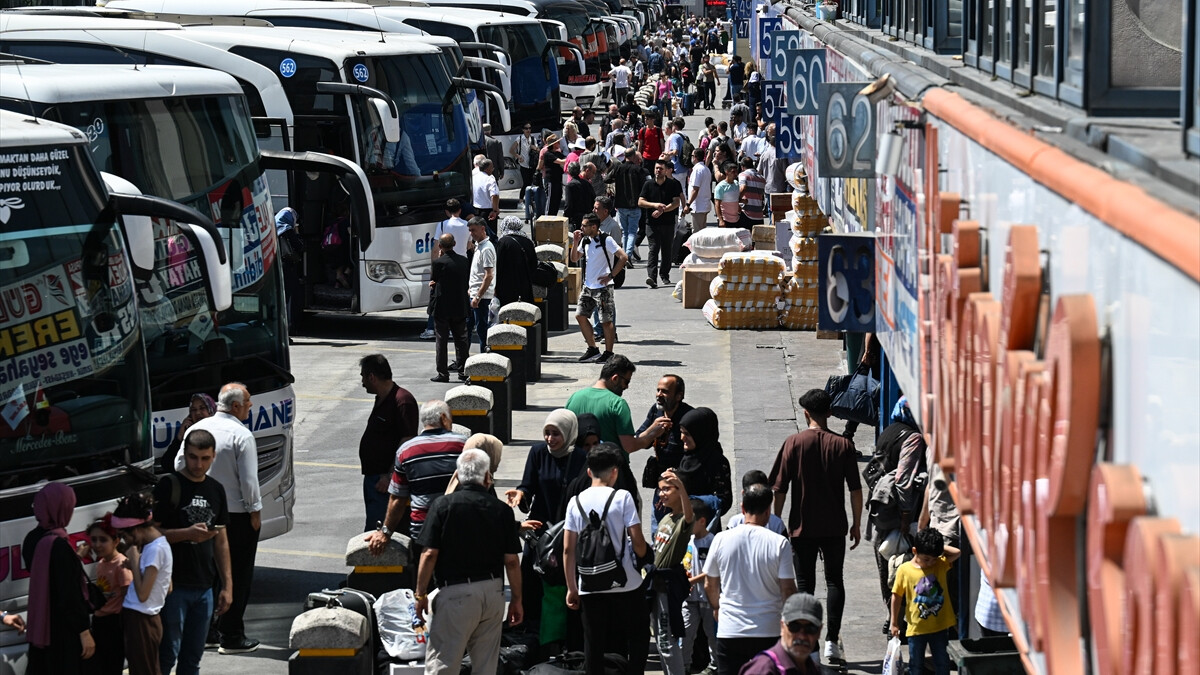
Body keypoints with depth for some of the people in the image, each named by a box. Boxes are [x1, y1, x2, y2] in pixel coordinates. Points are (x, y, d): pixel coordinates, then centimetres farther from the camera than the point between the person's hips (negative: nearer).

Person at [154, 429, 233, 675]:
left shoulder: (216, 490, 13)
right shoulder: (169, 486, -6)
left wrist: (227, 585, 13)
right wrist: (187, 533, -22)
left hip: (204, 588, 6)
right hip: (173, 585, -6)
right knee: (167, 655, -6)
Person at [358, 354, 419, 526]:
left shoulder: (402, 401, -18)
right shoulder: (382, 400, 14)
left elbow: (407, 443, -22)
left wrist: (390, 476, -23)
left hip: (385, 480, -11)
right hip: (373, 476, 11)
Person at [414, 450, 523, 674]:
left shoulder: (443, 506, -5)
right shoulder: (501, 510, 2)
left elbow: (429, 554, -8)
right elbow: (511, 561, 2)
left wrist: (420, 594, 1)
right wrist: (517, 600, 11)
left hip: (456, 594, -4)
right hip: (493, 593, 4)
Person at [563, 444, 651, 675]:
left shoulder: (576, 502, 2)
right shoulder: (622, 498, -7)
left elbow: (568, 549, 1)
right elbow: (638, 542, -10)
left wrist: (571, 588, 7)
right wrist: (641, 553, 13)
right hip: (625, 584, -3)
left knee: (593, 646, 6)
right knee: (637, 638, 12)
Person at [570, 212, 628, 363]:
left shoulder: (606, 240, -13)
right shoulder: (585, 241, 8)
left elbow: (623, 257, -17)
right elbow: (574, 259, 16)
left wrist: (611, 275, -17)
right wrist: (576, 241, 1)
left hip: (603, 287, -8)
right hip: (587, 286, 8)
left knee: (606, 320, -2)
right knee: (580, 315, 7)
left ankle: (608, 353, 8)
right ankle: (593, 349, 16)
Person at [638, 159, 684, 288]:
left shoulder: (673, 184, 3)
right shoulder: (648, 185, 7)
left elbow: (676, 203, -4)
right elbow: (640, 202, 3)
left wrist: (662, 210, -16)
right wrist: (655, 205, -14)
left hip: (668, 223, 1)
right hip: (652, 223, -1)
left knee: (667, 250, 8)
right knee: (653, 249, -13)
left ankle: (665, 275, 23)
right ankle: (651, 276, -25)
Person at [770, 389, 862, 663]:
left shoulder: (794, 443, -7)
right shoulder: (843, 445, -4)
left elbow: (779, 488, -6)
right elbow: (855, 489, -2)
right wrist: (856, 524, 8)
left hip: (802, 527, -1)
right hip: (835, 527, 1)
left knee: (805, 584, 6)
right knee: (834, 581, 11)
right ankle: (831, 641, 2)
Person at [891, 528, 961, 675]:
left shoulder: (941, 565, -2)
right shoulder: (904, 570, -9)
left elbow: (956, 553, -12)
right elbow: (896, 596, -2)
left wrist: (939, 546, -6)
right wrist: (894, 623, 1)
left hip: (940, 627, 2)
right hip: (916, 628, -2)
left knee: (943, 663, 11)